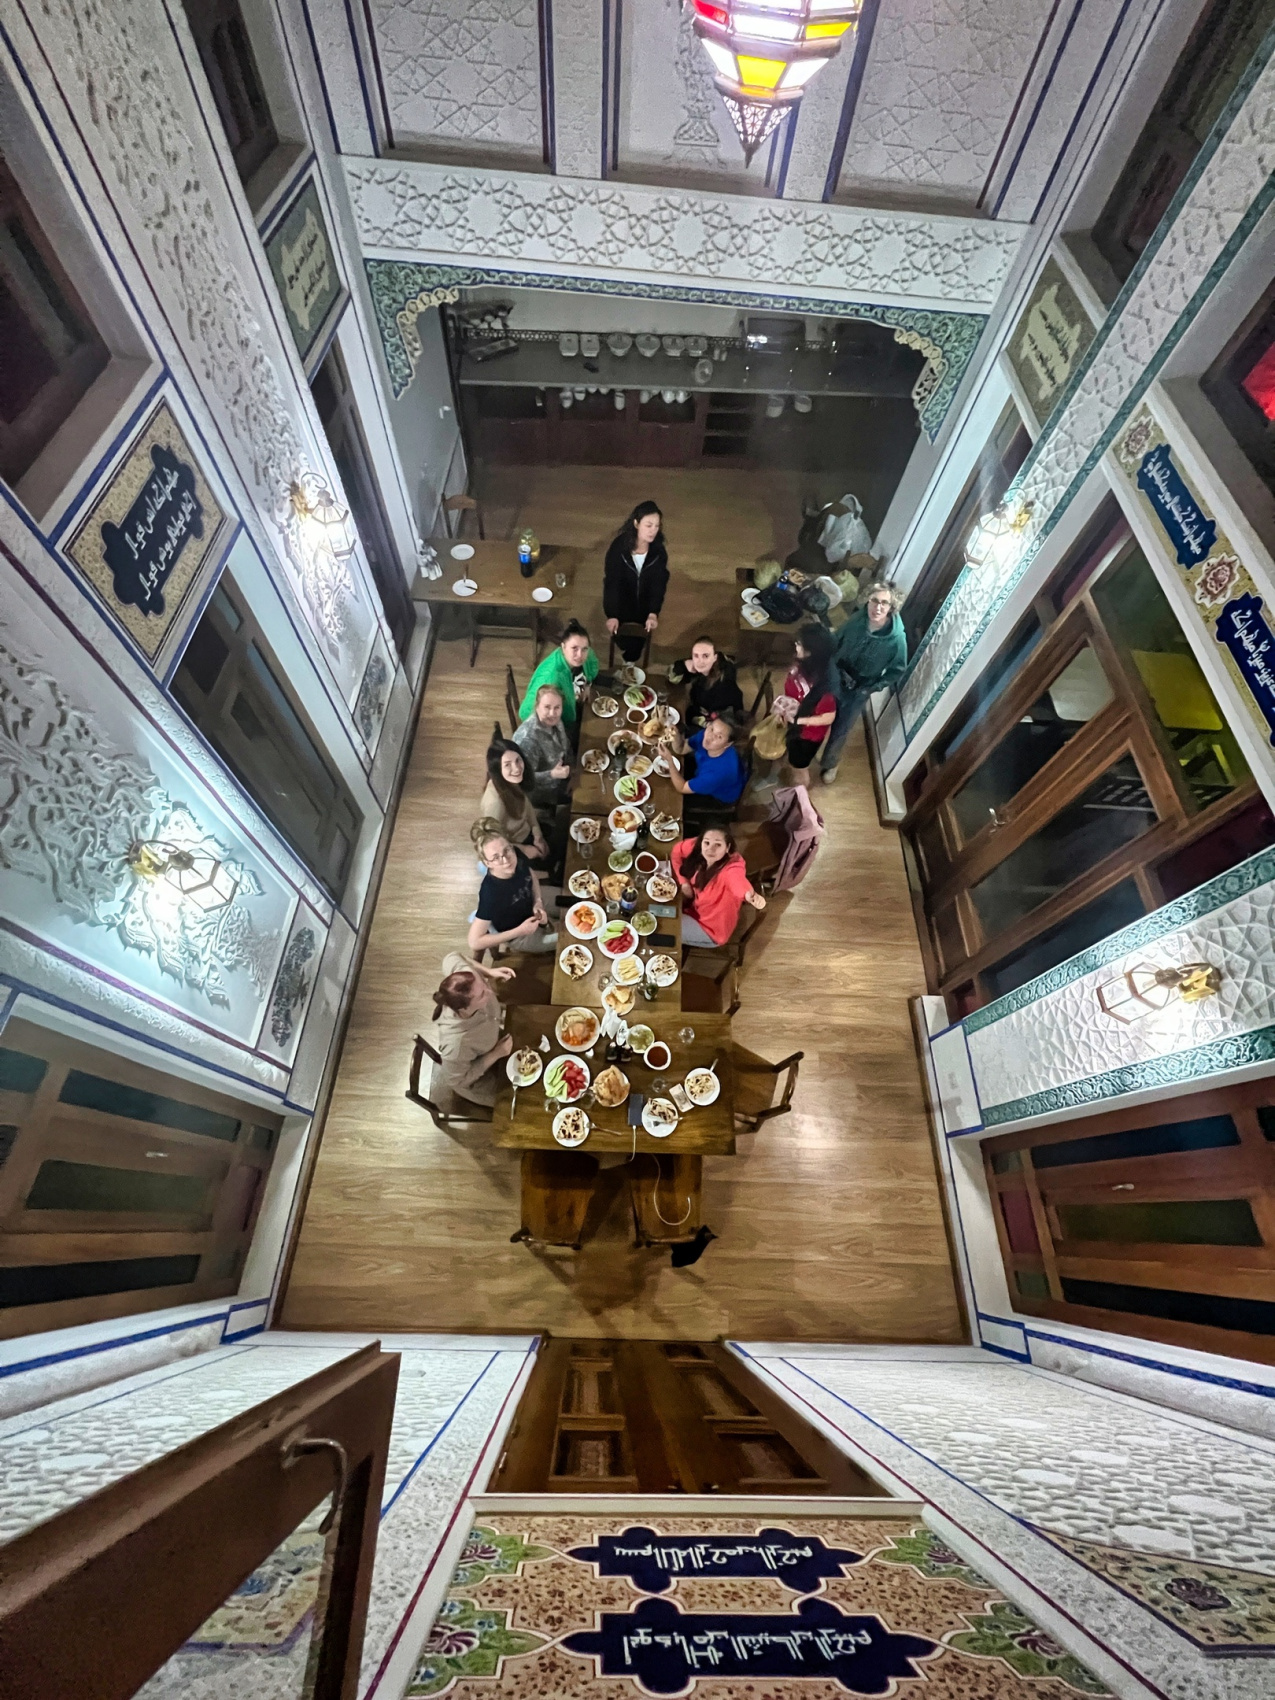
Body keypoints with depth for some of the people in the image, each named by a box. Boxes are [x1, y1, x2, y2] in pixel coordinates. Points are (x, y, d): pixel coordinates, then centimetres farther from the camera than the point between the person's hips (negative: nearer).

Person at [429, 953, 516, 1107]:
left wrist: (488, 972, -18)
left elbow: (452, 957, -11)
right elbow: (458, 1080, -27)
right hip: (477, 1078, -5)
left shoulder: (467, 974, -37)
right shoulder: (457, 1045, -49)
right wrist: (496, 1055, -26)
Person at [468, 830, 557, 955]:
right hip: (519, 937, -5)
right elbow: (474, 942, -33)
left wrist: (538, 903, -16)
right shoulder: (490, 893, -41)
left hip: (531, 911, 5)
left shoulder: (517, 856, -25)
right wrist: (520, 931, -30)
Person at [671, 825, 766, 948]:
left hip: (711, 929, -6)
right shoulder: (697, 846, -18)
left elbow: (738, 881, -57)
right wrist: (683, 882, -8)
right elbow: (677, 851, 2)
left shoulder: (732, 867, -34)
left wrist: (750, 895, -79)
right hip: (694, 908, 6)